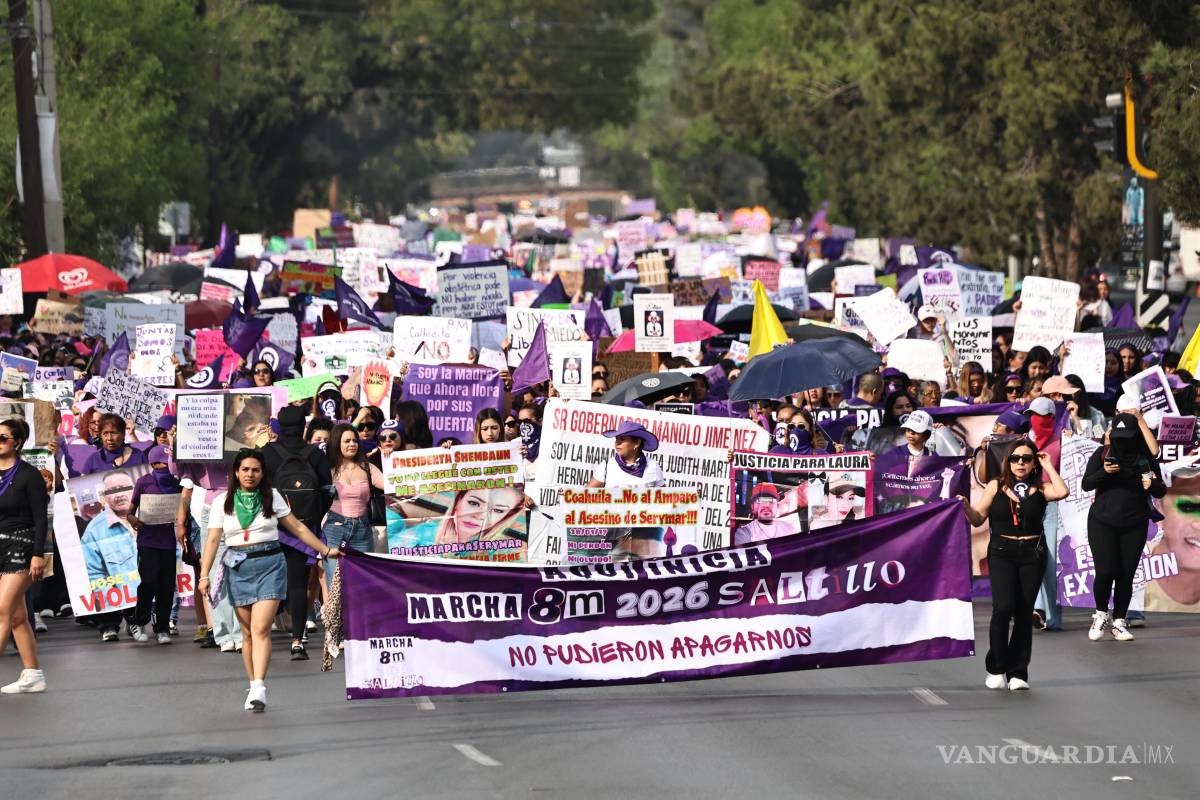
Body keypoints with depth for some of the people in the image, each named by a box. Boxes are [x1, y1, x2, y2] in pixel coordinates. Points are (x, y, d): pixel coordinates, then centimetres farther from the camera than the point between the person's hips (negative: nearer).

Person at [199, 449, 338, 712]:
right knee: (247, 632, 5)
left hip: (270, 564, -1)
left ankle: (259, 688, -22)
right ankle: (253, 687, 13)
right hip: (238, 568, 1)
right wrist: (205, 574, -6)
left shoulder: (272, 497, 7)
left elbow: (297, 528, 13)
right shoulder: (223, 502, 7)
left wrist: (325, 550, 11)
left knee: (260, 629, -14)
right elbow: (213, 539, 3)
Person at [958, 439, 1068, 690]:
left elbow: (1061, 492, -17)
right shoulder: (995, 487, 5)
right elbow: (978, 519, 7)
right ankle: (996, 669, 1)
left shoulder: (1040, 489, 4)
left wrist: (1048, 467, -6)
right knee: (1003, 608, -15)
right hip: (1001, 553, -1)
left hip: (1032, 555, 1)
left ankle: (1017, 672, 11)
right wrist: (966, 507, -13)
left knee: (1024, 613, 2)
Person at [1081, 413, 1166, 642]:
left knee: (1126, 575, 0)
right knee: (1105, 571, -11)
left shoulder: (1145, 458, 2)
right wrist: (1104, 472, -25)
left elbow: (1161, 491, 8)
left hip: (1134, 526, 1)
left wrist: (1152, 485, -15)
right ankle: (1101, 615, 13)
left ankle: (1118, 621, 13)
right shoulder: (1102, 455, -1)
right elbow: (1086, 485, -7)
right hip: (1103, 522, -1)